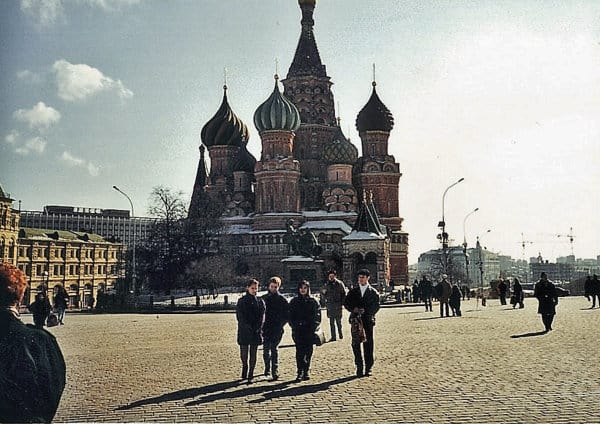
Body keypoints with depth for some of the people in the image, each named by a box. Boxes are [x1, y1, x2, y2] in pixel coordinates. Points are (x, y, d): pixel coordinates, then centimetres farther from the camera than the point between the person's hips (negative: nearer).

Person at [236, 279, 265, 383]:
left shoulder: (260, 301, 8)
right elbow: (240, 317, -5)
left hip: (256, 332, 1)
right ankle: (244, 370, 27)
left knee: (253, 355, 2)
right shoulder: (241, 301, 2)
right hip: (244, 332, -1)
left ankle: (250, 376, 9)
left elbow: (262, 316, 2)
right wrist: (249, 327, -14)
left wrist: (257, 328, -12)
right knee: (244, 354, 0)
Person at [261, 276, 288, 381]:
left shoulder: (282, 300, 1)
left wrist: (280, 324, -8)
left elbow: (286, 315, 2)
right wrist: (261, 325, 2)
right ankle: (267, 369, 26)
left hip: (277, 329, -3)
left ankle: (275, 371, -7)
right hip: (266, 329, 3)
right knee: (266, 350, 8)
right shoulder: (264, 298, 7)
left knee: (274, 349, -8)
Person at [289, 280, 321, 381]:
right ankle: (300, 372, -8)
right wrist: (294, 326, -4)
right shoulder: (294, 302, 10)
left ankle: (306, 372, 12)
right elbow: (291, 316, 9)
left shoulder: (313, 301, 7)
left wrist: (313, 327, -8)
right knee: (299, 351, -8)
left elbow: (317, 316, 3)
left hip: (310, 331, 0)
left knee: (308, 351, 2)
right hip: (298, 330, 0)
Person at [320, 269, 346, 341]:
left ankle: (340, 334, 22)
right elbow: (322, 293, 20)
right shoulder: (326, 285, 8)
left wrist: (342, 304, -6)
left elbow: (344, 294, -1)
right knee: (331, 322, 4)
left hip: (338, 305, -3)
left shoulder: (339, 284, -2)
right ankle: (333, 337, 8)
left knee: (338, 321, 3)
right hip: (330, 306, 3)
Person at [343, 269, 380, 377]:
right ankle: (359, 367, 8)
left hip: (368, 320, -2)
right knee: (355, 344, -1)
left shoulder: (373, 292, 5)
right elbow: (346, 303, 8)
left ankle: (368, 368, 9)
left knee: (368, 344, 0)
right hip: (355, 320, 2)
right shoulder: (353, 291, 12)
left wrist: (366, 311, -16)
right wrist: (353, 309, -10)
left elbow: (376, 306, -2)